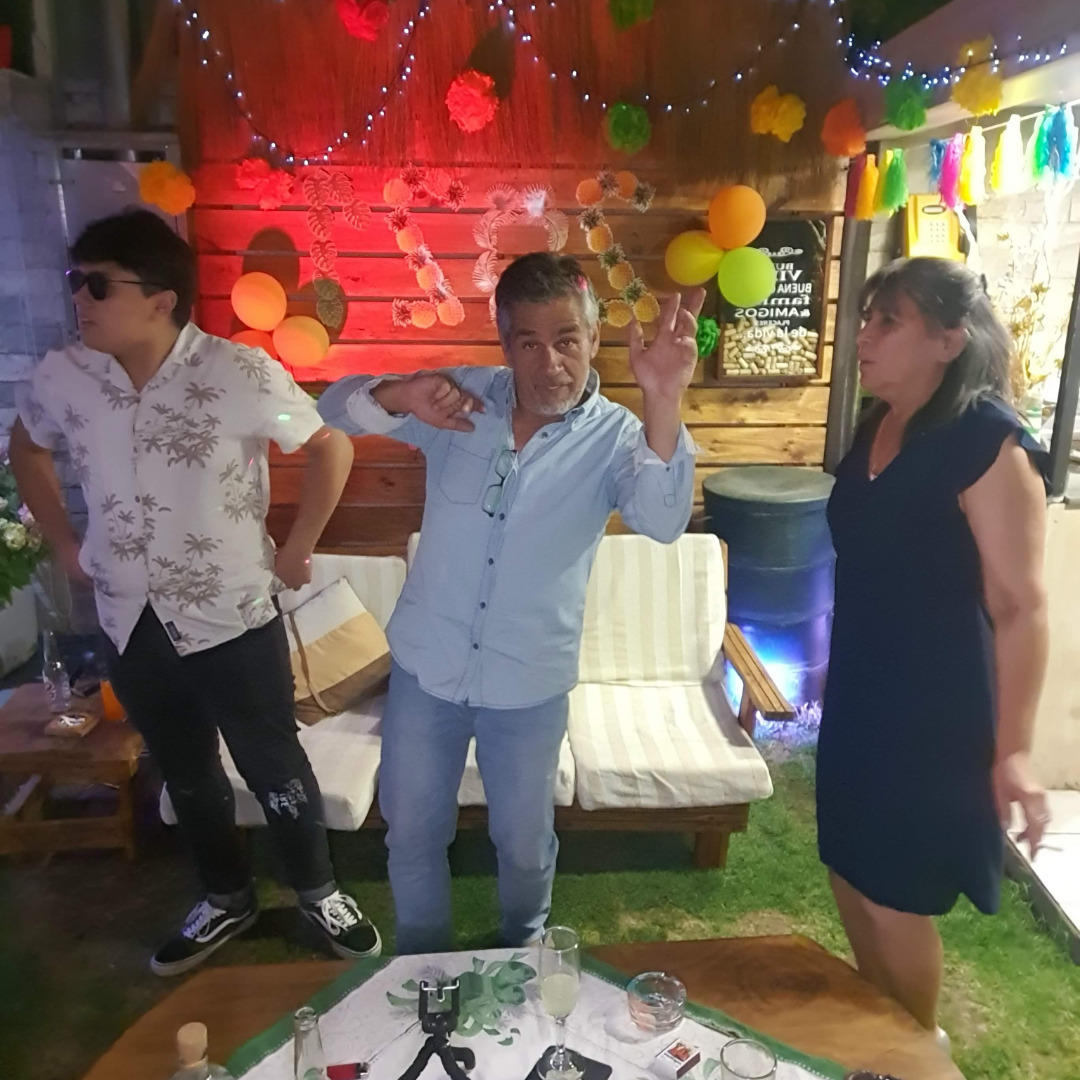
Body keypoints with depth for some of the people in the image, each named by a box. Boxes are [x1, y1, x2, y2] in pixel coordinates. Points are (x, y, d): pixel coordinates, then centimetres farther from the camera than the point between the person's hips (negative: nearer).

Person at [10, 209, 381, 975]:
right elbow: (27, 448, 16)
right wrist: (65, 545, 11)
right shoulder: (62, 376, -5)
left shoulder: (239, 374, -18)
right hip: (132, 625, 5)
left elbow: (332, 448, -7)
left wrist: (297, 551, -6)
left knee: (274, 768, 11)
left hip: (233, 618, -4)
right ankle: (228, 898, 44)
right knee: (185, 772, 20)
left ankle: (319, 891, 36)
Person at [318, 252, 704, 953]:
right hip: (426, 666, 2)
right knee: (412, 832, 19)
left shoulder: (615, 436, -12)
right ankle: (422, 962, 48)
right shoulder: (462, 398, -6)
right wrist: (400, 396, -27)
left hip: (530, 684, -1)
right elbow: (336, 408, -4)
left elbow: (662, 521, -31)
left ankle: (525, 950, 52)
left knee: (524, 842, 20)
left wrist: (663, 403, -47)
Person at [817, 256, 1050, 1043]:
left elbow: (1022, 607, -19)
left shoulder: (988, 441, -19)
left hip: (936, 708, -8)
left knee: (895, 898, 7)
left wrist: (1012, 749, -18)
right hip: (863, 694, 8)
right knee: (852, 876, 19)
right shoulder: (879, 428, 6)